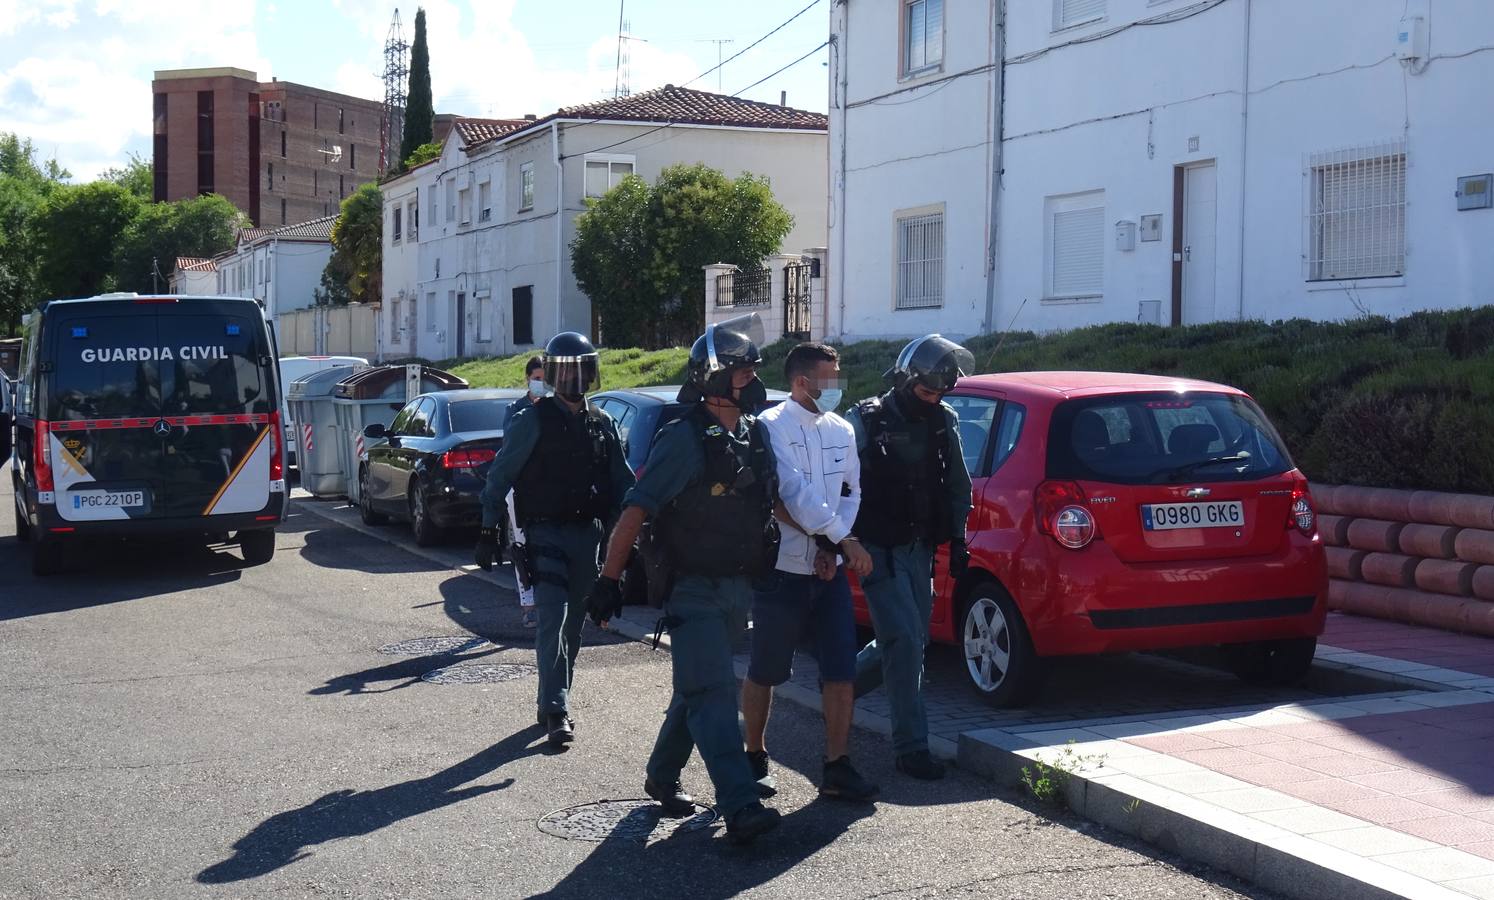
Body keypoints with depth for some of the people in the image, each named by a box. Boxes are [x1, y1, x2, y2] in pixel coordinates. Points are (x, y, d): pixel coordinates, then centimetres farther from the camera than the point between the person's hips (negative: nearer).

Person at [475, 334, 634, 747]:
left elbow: (622, 483, 16)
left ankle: (554, 702, 25)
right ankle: (556, 710, -15)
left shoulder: (602, 424, 11)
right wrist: (488, 530, -9)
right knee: (552, 619, -14)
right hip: (546, 532, -5)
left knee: (573, 624, 12)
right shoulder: (533, 421, -4)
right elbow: (499, 477, -4)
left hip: (588, 535, 5)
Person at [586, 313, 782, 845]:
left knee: (697, 690, 19)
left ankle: (662, 776, 36)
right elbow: (636, 511, -17)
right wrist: (608, 581, -20)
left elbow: (770, 502, 24)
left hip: (738, 588, 8)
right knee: (713, 693, -13)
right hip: (693, 590, -8)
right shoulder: (684, 439, -14)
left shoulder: (756, 436, 10)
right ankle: (740, 808, -18)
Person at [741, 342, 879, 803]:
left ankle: (837, 767, 6)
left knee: (840, 670, 0)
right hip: (782, 570, -5)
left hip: (829, 572, 5)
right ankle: (755, 759, 23)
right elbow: (792, 495, -16)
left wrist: (831, 546, -4)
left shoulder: (842, 430, 10)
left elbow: (851, 492, 11)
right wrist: (841, 539, -15)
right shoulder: (771, 427, -9)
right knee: (765, 673, 7)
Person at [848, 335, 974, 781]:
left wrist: (957, 540, 14)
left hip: (920, 548, 7)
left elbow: (957, 485, 17)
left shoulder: (944, 423, 6)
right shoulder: (866, 422, -10)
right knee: (905, 641, -12)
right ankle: (912, 747, -4)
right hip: (880, 550, -6)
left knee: (911, 641, 13)